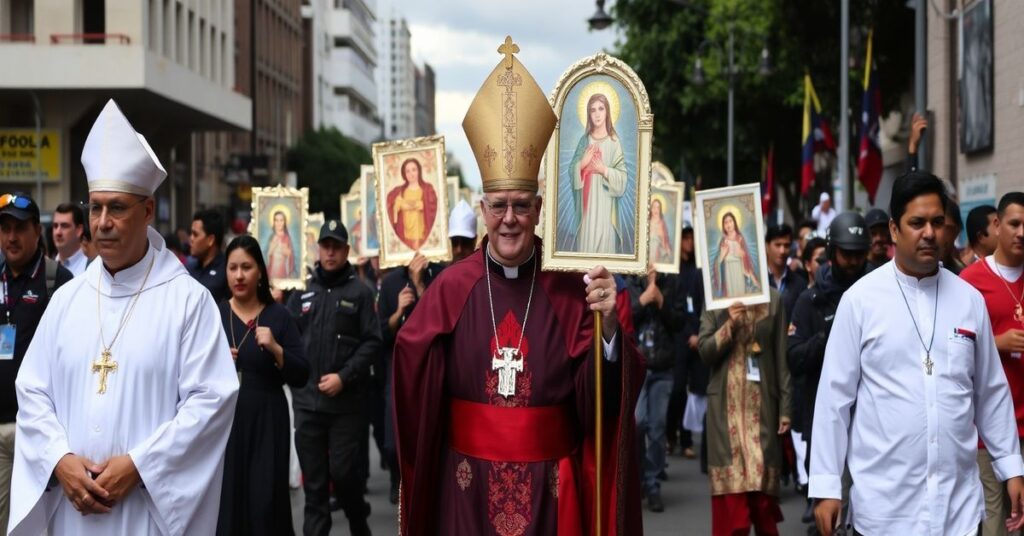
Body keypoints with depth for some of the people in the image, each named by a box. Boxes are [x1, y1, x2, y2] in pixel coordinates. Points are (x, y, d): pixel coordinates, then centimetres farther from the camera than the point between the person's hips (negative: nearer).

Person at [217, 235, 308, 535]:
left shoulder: (278, 316, 2)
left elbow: (301, 378, -1)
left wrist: (276, 349, -15)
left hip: (266, 422, -1)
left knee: (264, 504, -3)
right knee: (224, 502, -2)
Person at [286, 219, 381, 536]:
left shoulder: (359, 293, 1)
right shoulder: (303, 294, 11)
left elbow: (372, 342, -5)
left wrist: (344, 377, -13)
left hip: (346, 402, -3)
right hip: (307, 402, 3)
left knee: (343, 471, -2)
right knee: (313, 480, 6)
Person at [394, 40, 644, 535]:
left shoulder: (569, 288, -4)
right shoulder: (451, 287, -2)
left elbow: (599, 396, -9)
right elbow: (414, 385, -5)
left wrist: (608, 326, -25)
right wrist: (407, 306, -17)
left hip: (548, 483, 0)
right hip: (469, 482, 1)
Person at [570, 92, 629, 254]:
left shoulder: (614, 142, -2)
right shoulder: (584, 140, 8)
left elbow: (622, 178, -3)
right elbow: (572, 170, 8)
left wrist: (604, 170, -17)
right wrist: (583, 163, -10)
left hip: (605, 202, -3)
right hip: (586, 200, 3)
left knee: (605, 241, -2)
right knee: (585, 240, 2)